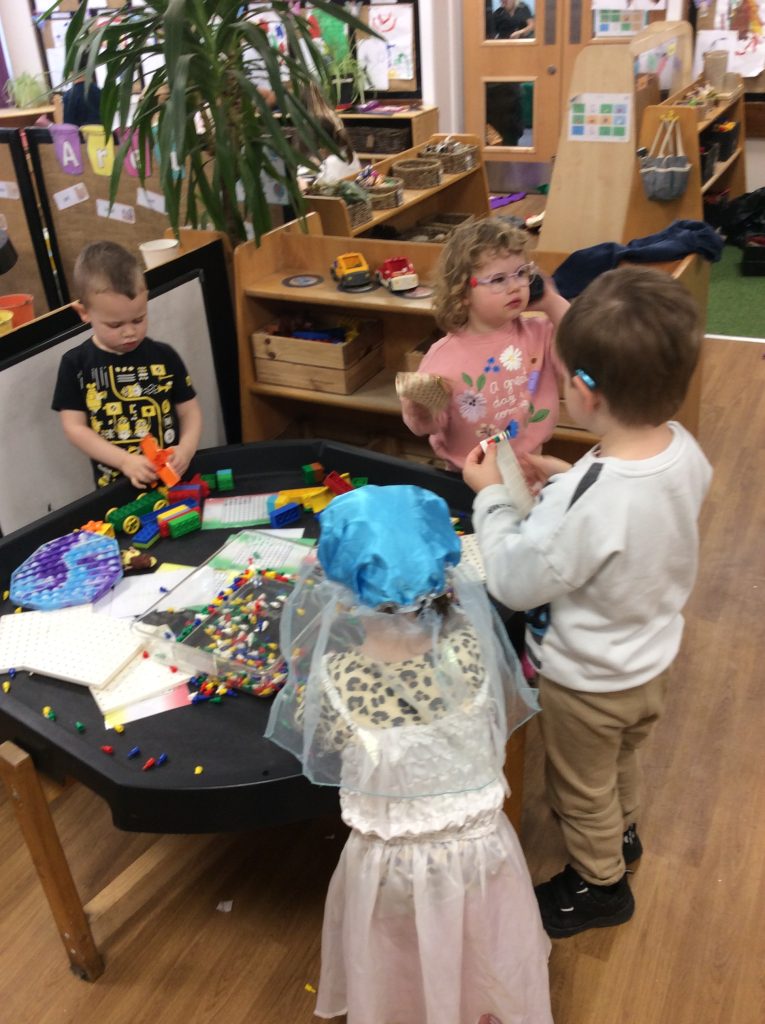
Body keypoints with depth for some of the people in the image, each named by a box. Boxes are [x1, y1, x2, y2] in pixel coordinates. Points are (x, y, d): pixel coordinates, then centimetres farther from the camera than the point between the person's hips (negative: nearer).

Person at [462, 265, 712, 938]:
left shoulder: (583, 501, -42)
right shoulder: (685, 451, -18)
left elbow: (514, 580, -27)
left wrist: (491, 495, -17)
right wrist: (566, 479, -7)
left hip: (589, 682, -7)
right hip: (655, 656, 7)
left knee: (582, 788, 24)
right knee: (623, 760, 36)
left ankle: (599, 885, 49)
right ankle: (623, 834, 63)